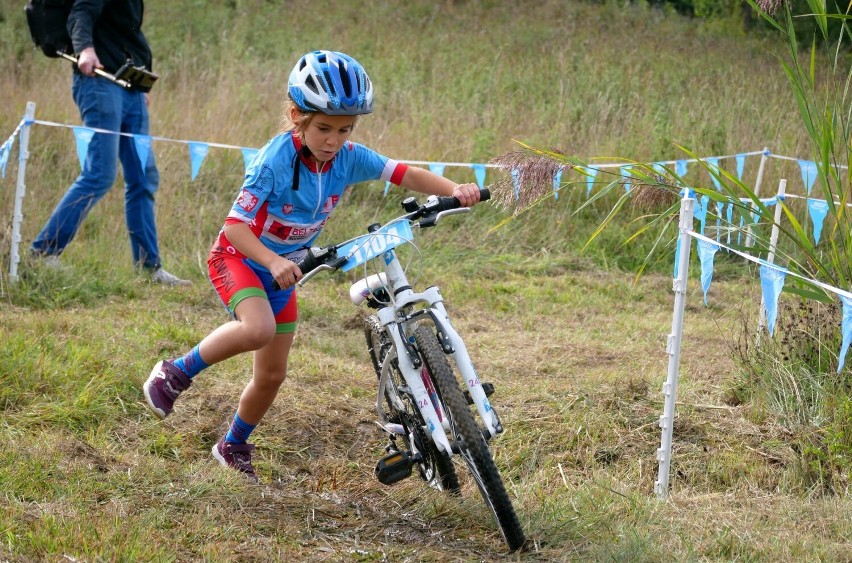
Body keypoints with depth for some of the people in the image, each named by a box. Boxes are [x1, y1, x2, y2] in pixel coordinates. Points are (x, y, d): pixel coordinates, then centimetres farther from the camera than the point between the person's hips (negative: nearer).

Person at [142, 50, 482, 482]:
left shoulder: (348, 157, -16)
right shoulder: (275, 161, -30)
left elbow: (406, 175, -15)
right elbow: (235, 226, -31)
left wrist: (454, 191, -32)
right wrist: (274, 262, -46)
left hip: (283, 269, 6)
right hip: (238, 257, -6)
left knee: (272, 376, 10)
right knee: (259, 329, -36)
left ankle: (233, 446, 36)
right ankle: (177, 373, -13)